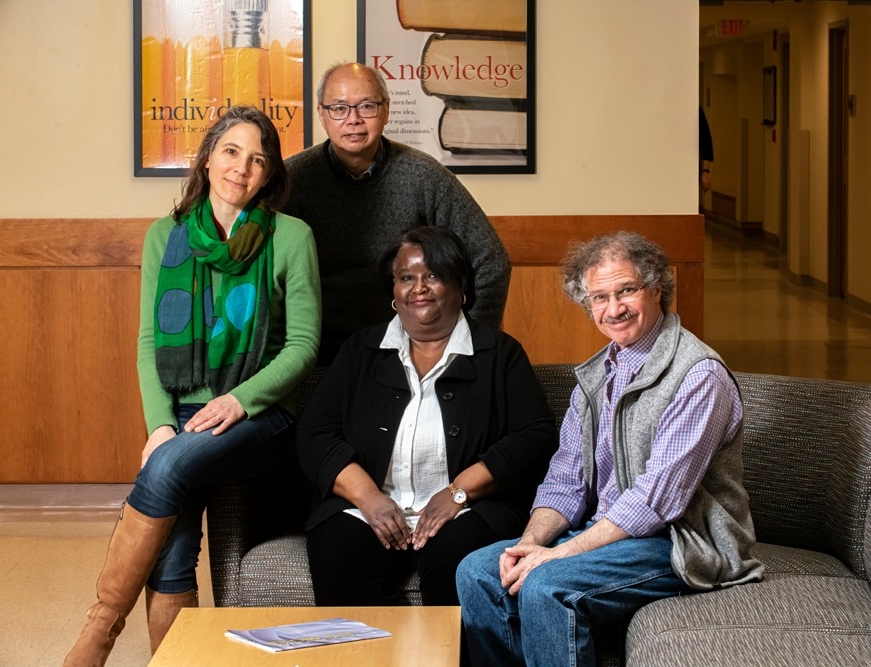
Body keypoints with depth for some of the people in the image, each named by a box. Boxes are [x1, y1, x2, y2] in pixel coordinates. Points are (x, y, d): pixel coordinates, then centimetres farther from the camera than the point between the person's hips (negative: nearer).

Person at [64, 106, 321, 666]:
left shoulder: (291, 237, 1)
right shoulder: (166, 236, 10)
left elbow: (303, 343, -1)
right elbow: (149, 343, 8)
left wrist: (240, 399, -15)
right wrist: (160, 423, -8)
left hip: (257, 413, -3)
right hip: (182, 413, 3)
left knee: (170, 466, -32)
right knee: (171, 553, -24)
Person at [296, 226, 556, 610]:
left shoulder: (499, 355, 11)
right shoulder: (361, 352, 17)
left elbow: (537, 436, 0)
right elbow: (315, 435, 9)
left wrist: (459, 492, -12)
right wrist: (368, 496, -9)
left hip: (465, 512, -1)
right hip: (367, 509, 2)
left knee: (455, 551, -35)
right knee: (337, 554, -30)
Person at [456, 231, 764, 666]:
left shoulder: (698, 376, -15)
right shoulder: (596, 376, 12)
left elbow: (658, 498, -22)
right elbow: (566, 482, 11)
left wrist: (558, 553, -22)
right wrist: (531, 542, -10)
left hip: (680, 545, -8)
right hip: (608, 532, 8)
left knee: (546, 585, -30)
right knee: (477, 571, -9)